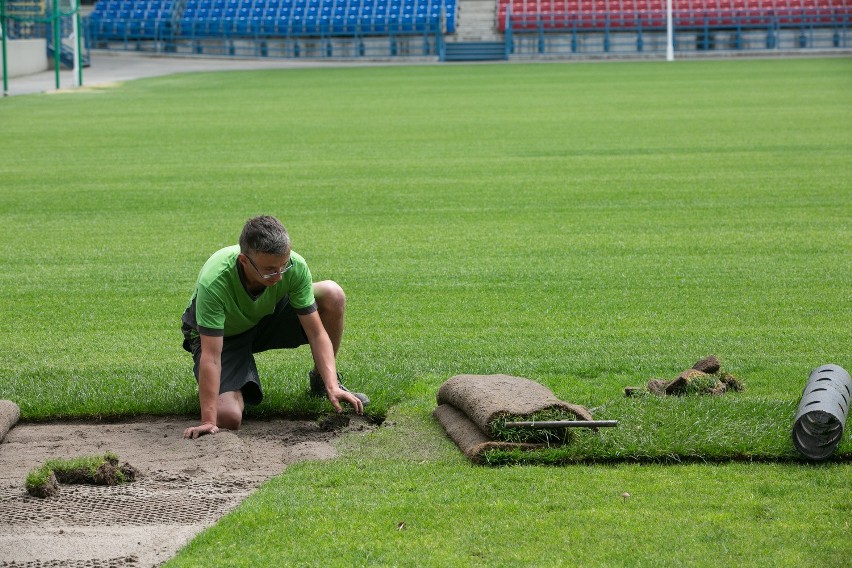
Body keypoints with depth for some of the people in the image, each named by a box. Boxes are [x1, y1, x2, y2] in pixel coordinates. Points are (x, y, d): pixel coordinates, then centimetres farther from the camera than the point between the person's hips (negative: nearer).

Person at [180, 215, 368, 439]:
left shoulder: (295, 266, -28)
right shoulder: (214, 283, -40)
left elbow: (316, 333, -22)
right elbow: (211, 356, -38)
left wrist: (332, 387, -33)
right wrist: (208, 421, -40)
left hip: (266, 316, 4)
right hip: (222, 335, -4)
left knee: (333, 295, -19)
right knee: (227, 417, -27)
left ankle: (320, 380, 4)